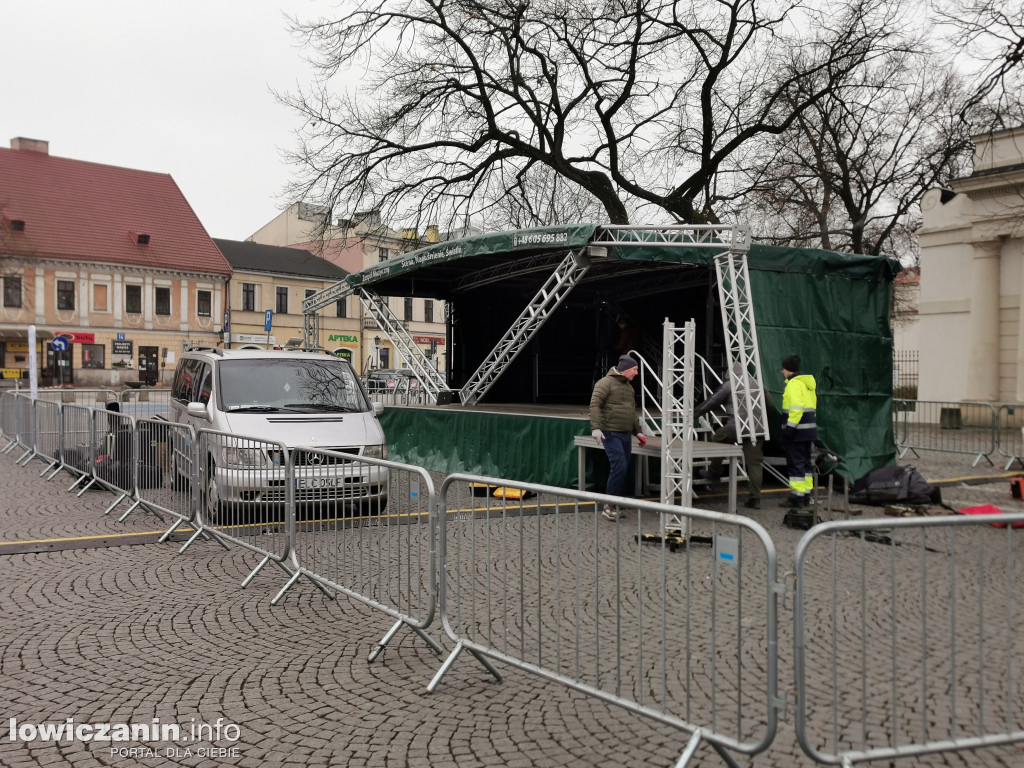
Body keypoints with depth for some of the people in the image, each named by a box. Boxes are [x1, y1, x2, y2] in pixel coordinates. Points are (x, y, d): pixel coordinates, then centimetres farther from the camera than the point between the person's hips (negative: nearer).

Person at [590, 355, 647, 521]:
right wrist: (596, 427, -25)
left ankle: (616, 505, 13)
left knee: (622, 470, 6)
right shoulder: (606, 383, -6)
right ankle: (609, 506, -10)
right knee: (619, 467, -16)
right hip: (611, 433, -9)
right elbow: (595, 404, -15)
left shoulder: (629, 386, 21)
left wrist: (638, 432, 24)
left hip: (626, 434, 9)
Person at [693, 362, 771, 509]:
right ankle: (754, 498, 2)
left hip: (735, 427, -4)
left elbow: (712, 402, 5)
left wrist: (694, 413, 15)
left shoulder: (729, 385, 2)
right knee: (755, 463, 4)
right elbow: (769, 403, 23)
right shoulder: (757, 384, 16)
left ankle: (714, 473, 30)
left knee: (717, 439, 24)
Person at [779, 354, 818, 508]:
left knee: (795, 462, -5)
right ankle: (806, 495, 19)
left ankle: (796, 497, -3)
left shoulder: (794, 383, -13)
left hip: (797, 431, -10)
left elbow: (796, 408, -23)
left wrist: (789, 428, -22)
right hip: (809, 428, 10)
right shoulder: (808, 382, 17)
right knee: (805, 462, 14)